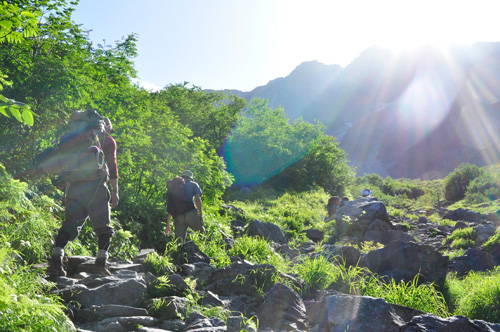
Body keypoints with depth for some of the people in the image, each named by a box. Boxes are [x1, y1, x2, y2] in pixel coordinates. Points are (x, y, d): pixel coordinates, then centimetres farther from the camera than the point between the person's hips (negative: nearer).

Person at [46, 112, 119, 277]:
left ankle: (56, 259, -18)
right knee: (104, 227, 2)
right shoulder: (109, 141, 11)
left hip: (76, 187, 4)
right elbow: (112, 166, 1)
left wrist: (67, 193, 22)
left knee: (70, 224, 0)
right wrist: (115, 191, 1)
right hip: (96, 186, -4)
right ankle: (101, 262, -13)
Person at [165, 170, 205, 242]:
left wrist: (168, 225, 23)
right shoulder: (193, 184, 18)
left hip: (178, 216, 4)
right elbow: (198, 200, 1)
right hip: (191, 214, -3)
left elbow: (170, 207, 23)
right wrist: (201, 216, 0)